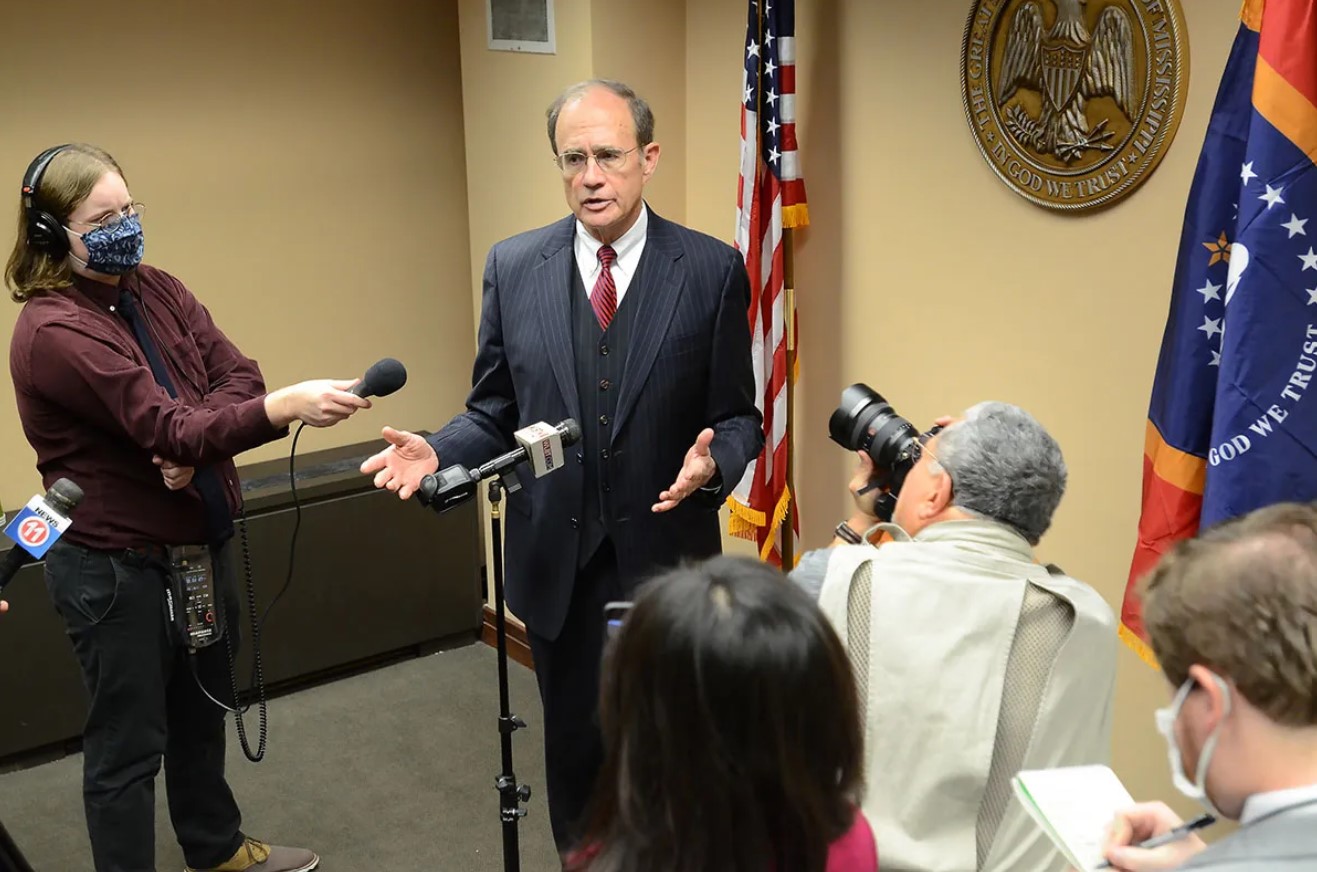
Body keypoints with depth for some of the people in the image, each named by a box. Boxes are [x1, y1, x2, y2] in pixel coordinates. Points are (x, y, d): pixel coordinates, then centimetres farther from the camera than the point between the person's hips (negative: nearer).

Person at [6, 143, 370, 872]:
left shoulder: (158, 291, 2)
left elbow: (238, 378, -4)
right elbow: (164, 426, -31)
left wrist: (194, 449, -23)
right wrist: (288, 407, -42)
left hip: (202, 543, 8)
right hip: (115, 565, -8)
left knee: (201, 711, 24)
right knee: (127, 743, 6)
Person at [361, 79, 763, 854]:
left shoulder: (712, 270, -7)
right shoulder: (514, 267, -1)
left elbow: (739, 417, -3)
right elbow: (494, 413, 4)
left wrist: (713, 459, -25)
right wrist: (438, 453, -15)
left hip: (667, 562, -2)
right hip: (558, 565, 2)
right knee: (575, 753, 18)